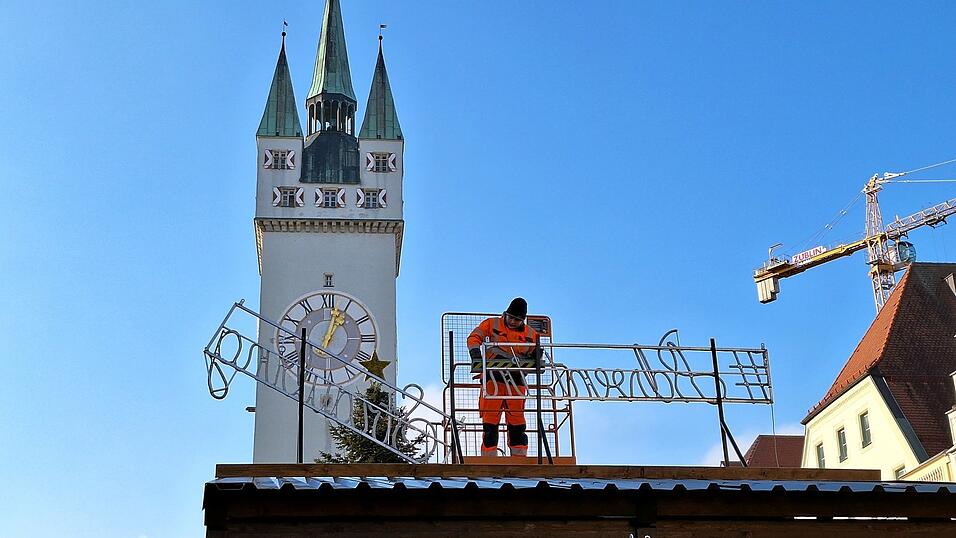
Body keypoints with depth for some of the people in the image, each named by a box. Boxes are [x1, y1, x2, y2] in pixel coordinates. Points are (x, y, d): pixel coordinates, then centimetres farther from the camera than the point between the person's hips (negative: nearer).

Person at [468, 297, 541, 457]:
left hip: (516, 382, 2)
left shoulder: (530, 334, 11)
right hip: (493, 379, -2)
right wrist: (475, 352, -19)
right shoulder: (492, 324, 5)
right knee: (490, 423, -5)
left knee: (517, 425, 3)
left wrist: (536, 356, -5)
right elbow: (474, 337, -1)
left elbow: (533, 359, 18)